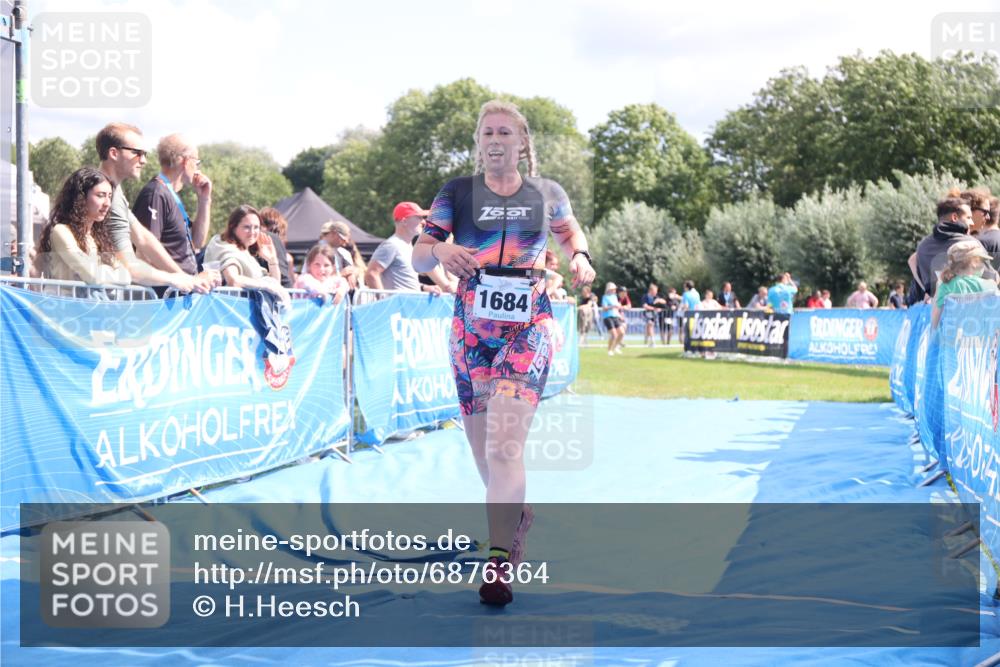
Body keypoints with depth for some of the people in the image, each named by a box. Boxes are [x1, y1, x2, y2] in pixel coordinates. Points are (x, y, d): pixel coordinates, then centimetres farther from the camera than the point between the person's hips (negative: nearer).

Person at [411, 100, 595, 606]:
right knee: (482, 447, 10)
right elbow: (418, 257, 2)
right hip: (471, 329, 2)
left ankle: (499, 561, -19)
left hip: (528, 328, -2)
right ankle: (516, 516, 41)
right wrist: (439, 250, -21)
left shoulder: (547, 195, 5)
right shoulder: (457, 194, 3)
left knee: (504, 445, -18)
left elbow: (570, 231, 25)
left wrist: (580, 256, 3)